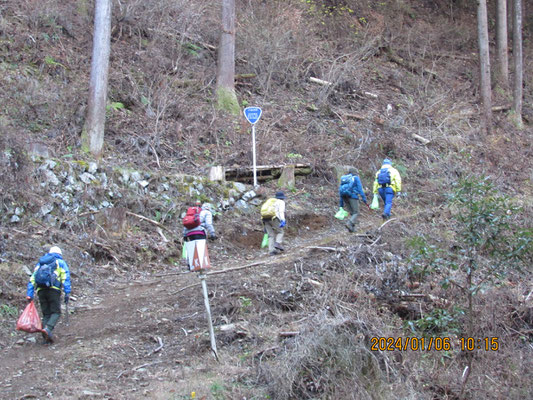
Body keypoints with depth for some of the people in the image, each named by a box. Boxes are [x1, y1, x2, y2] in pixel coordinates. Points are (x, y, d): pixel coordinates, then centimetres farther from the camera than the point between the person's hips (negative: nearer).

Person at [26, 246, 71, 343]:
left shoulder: (40, 263, 26)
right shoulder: (61, 262, 14)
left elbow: (32, 279, 16)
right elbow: (66, 278, 0)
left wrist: (29, 295, 11)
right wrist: (67, 293, -6)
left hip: (41, 290, 4)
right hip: (54, 289, -4)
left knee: (46, 314, 9)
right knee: (56, 312, 0)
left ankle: (47, 336, -4)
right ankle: (48, 329, -25)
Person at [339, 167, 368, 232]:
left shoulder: (343, 179, 20)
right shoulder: (356, 178, 5)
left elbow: (340, 191, 18)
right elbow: (360, 189, -5)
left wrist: (341, 205, 19)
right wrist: (365, 200, -6)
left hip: (345, 197, 6)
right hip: (353, 197, -5)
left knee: (352, 213, 14)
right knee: (356, 213, -3)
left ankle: (352, 228, 0)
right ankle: (349, 223, -27)